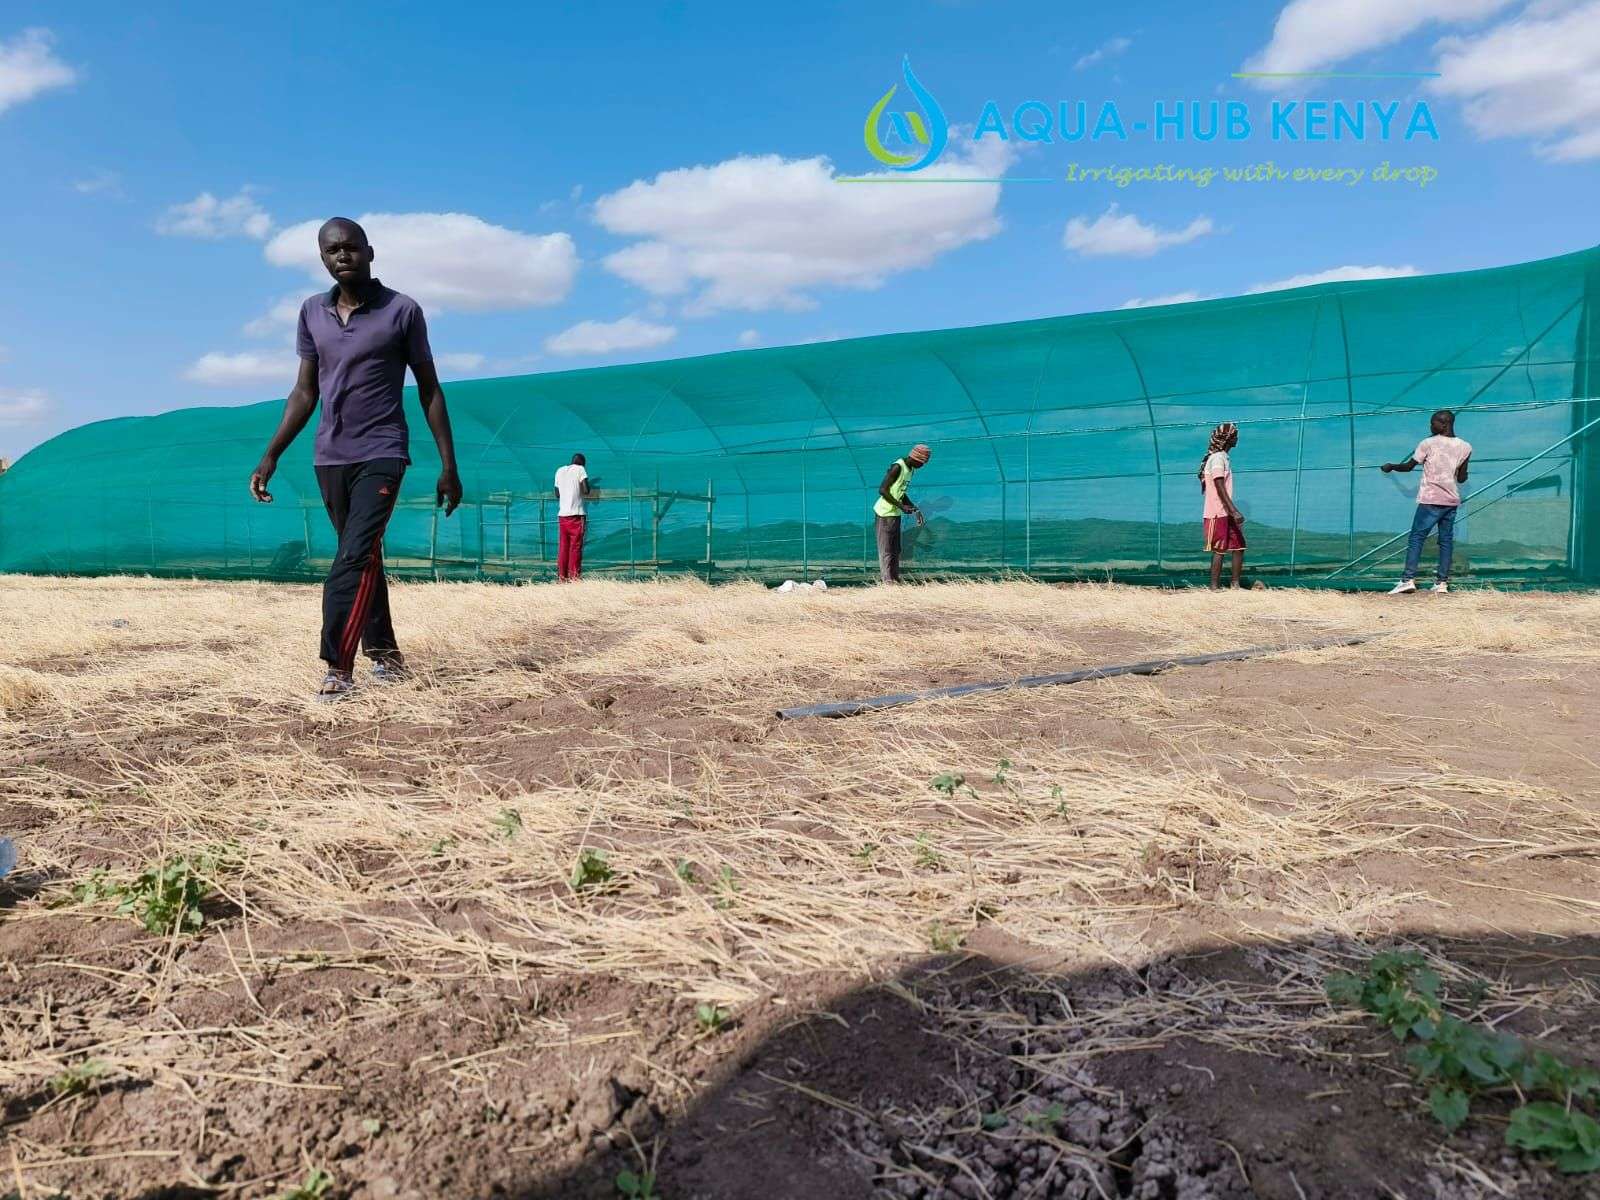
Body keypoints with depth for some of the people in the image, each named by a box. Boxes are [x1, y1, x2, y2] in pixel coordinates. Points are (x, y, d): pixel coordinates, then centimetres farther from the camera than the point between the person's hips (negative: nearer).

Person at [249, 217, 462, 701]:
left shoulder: (402, 311, -3)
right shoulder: (312, 312, 9)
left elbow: (429, 389, 0)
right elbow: (305, 392, 14)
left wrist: (448, 465, -4)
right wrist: (271, 456, 8)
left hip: (380, 454, -5)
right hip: (329, 457, 5)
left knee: (353, 559, -15)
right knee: (363, 558, 11)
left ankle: (338, 668, -15)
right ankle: (385, 656, 21)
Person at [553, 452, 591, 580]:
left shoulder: (559, 471, 14)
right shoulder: (580, 469, 0)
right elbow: (586, 490, -11)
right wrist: (584, 491, 10)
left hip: (562, 514, 5)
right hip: (577, 513, -5)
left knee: (563, 546, 8)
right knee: (576, 546, -3)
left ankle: (561, 575, 6)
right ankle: (574, 576, -7)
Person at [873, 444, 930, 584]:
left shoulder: (911, 470, 11)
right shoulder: (897, 467, -17)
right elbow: (882, 490, -20)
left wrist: (915, 509, 8)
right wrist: (901, 506, -22)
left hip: (896, 514, 10)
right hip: (885, 513, -10)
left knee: (895, 550, 11)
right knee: (886, 549, -7)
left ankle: (896, 580, 15)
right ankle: (888, 581, -8)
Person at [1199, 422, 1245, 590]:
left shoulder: (1224, 458, 16)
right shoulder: (1217, 458, -14)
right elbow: (1220, 488, -22)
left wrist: (1233, 512, 22)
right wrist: (1234, 511, -27)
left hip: (1226, 513, 9)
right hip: (1217, 514, -9)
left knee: (1239, 546, 8)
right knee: (1219, 550, -5)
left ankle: (1236, 584, 11)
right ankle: (1215, 587, -1)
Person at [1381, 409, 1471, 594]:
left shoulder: (1428, 443, -5)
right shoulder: (1465, 447, 6)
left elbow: (1408, 466, 3)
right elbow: (1462, 478, 10)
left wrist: (1390, 466, 20)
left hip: (1430, 500, -4)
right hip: (1452, 501, 4)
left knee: (1416, 538, -4)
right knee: (1446, 540, 8)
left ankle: (1408, 579, -14)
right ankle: (1443, 582, 4)